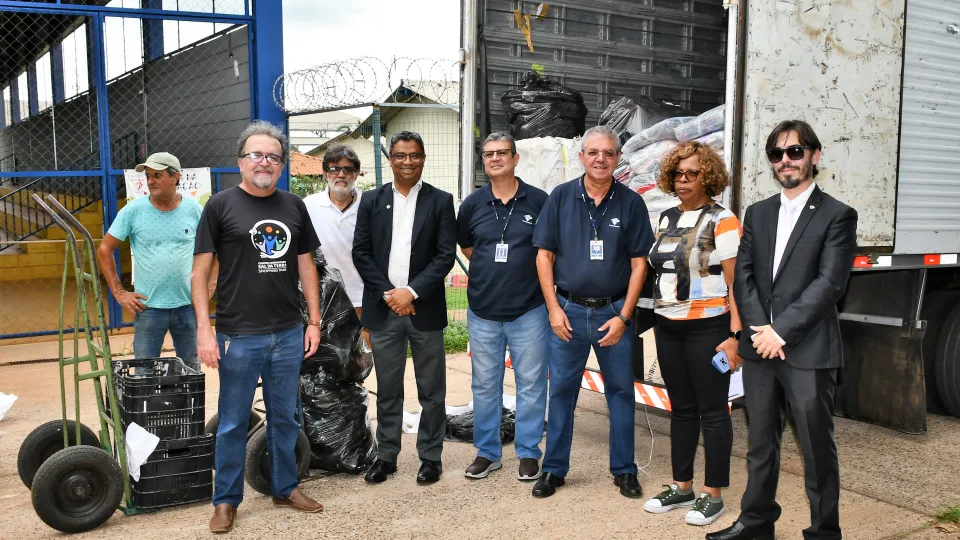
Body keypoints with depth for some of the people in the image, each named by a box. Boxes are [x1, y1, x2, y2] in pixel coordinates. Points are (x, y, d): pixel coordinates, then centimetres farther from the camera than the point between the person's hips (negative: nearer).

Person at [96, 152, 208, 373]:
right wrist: (118, 292, -5)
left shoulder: (194, 210, -2)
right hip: (149, 307, -1)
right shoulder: (133, 210, -5)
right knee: (145, 373, 7)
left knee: (192, 370, 14)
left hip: (188, 305, 1)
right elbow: (105, 250, 0)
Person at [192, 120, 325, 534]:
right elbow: (200, 271, -4)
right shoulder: (221, 205, -3)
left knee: (285, 418, 15)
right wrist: (204, 329, -11)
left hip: (288, 334, 4)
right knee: (233, 423, 7)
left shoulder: (294, 206, 8)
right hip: (239, 336, -3)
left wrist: (314, 321, 8)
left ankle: (285, 488, 31)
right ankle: (226, 500, 22)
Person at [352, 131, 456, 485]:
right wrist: (388, 294, -8)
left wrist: (411, 292, -13)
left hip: (425, 309, -1)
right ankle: (386, 456, 21)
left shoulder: (440, 201, 1)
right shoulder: (372, 201, 7)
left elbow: (446, 255, -5)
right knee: (387, 389, 10)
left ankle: (431, 457, 18)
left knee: (431, 389, 6)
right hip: (383, 308, 2)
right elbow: (360, 253, 3)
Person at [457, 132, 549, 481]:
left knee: (531, 384, 6)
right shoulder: (472, 204, 3)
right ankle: (487, 452, 24)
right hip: (483, 311, 2)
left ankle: (528, 453, 20)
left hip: (528, 310, -2)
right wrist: (492, 273, 10)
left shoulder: (538, 201, -4)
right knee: (485, 385, 10)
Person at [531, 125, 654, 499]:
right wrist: (554, 309, -4)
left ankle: (624, 471, 22)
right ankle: (554, 469, 19)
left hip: (614, 312, 0)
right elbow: (544, 255, 2)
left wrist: (623, 316, -7)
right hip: (568, 310, 0)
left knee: (621, 393, 8)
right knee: (561, 391, 7)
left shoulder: (630, 202, -1)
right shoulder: (561, 197, 1)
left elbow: (639, 263, -1)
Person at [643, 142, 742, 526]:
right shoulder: (666, 218, 11)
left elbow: (736, 283, -12)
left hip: (707, 327, -6)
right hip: (667, 326, 6)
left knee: (712, 410, 2)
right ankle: (682, 487, 24)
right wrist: (660, 316, 12)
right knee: (681, 409, 13)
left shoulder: (721, 220, -9)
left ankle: (712, 495, 12)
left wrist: (735, 335, -18)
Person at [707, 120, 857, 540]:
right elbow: (742, 274, 6)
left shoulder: (837, 216, -2)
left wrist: (782, 331, -15)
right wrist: (759, 327, -9)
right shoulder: (757, 213, 14)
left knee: (817, 448, 4)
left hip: (808, 351, -5)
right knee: (760, 442, 15)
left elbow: (829, 283, -11)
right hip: (759, 348, 5)